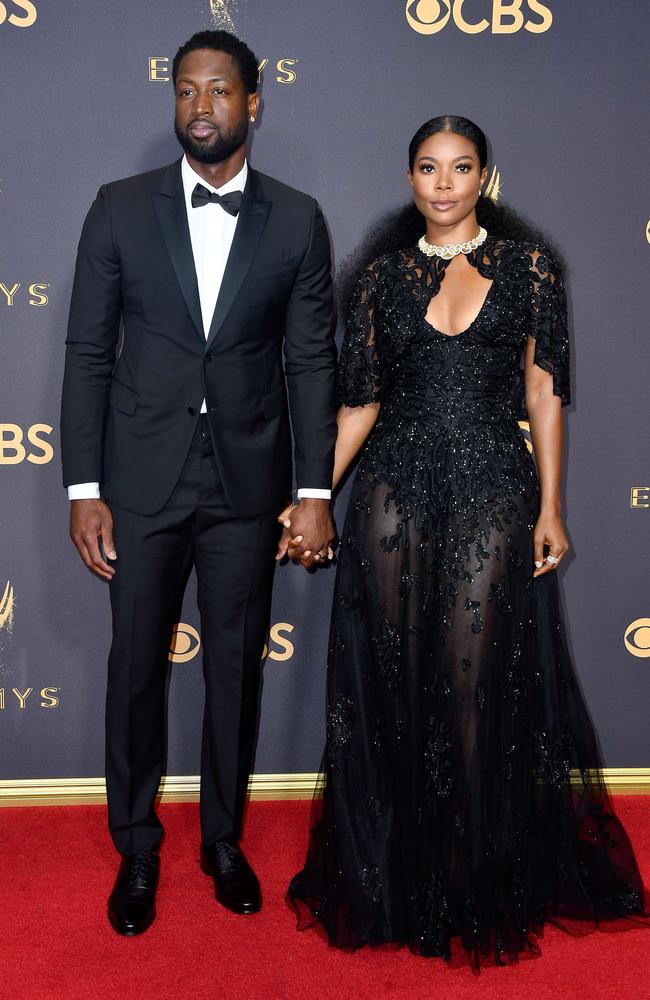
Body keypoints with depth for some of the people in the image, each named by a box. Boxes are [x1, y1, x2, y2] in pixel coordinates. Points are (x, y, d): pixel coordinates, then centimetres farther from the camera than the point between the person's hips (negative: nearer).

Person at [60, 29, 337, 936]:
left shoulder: (297, 221, 1)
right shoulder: (121, 208, 0)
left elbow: (312, 361, 2)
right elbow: (88, 353, 0)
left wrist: (316, 491, -3)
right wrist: (84, 490, -5)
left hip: (247, 486, 1)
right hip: (142, 484, 0)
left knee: (236, 669, 12)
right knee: (136, 667, 9)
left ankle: (224, 838, 33)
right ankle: (136, 849, 29)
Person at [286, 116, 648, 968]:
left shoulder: (527, 264, 5)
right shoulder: (383, 274, 8)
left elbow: (543, 390, 3)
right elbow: (361, 398, 8)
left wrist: (551, 506, -2)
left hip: (493, 491, -1)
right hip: (396, 489, 2)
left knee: (474, 676, 2)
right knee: (396, 677, 6)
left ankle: (478, 877, 21)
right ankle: (397, 871, 23)